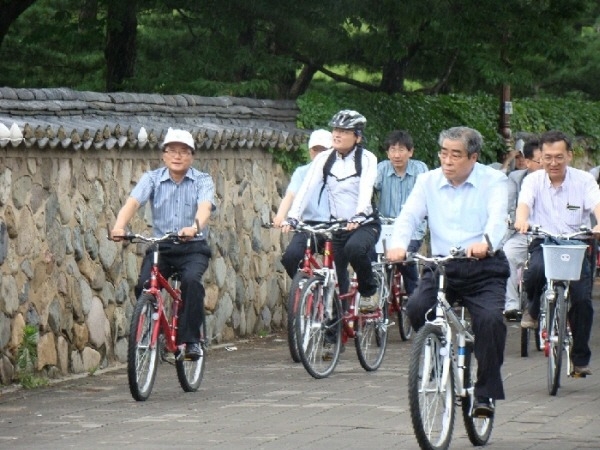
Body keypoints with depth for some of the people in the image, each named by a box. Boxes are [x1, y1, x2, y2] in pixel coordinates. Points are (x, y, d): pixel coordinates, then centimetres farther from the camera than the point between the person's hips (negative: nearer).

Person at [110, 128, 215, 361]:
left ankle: (191, 339, -18)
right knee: (144, 286, -23)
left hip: (193, 248, -2)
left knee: (191, 280, -30)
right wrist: (119, 226, -37)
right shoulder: (152, 178, 2)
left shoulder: (203, 181, -2)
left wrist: (194, 227, -46)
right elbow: (133, 202, -15)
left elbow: (205, 207, -22)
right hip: (160, 247, 2)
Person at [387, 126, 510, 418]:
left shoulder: (493, 181, 2)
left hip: (484, 269, -3)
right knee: (416, 307, -24)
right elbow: (409, 215, -2)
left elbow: (497, 218, -16)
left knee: (490, 319, -26)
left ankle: (486, 394, -11)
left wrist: (485, 243, -39)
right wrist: (398, 245, -25)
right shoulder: (428, 181, 12)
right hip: (441, 266, 3)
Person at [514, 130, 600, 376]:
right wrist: (521, 220, -41)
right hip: (543, 243, 0)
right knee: (536, 270, -34)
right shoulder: (533, 180, 1)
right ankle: (534, 310, 0)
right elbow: (524, 203, -17)